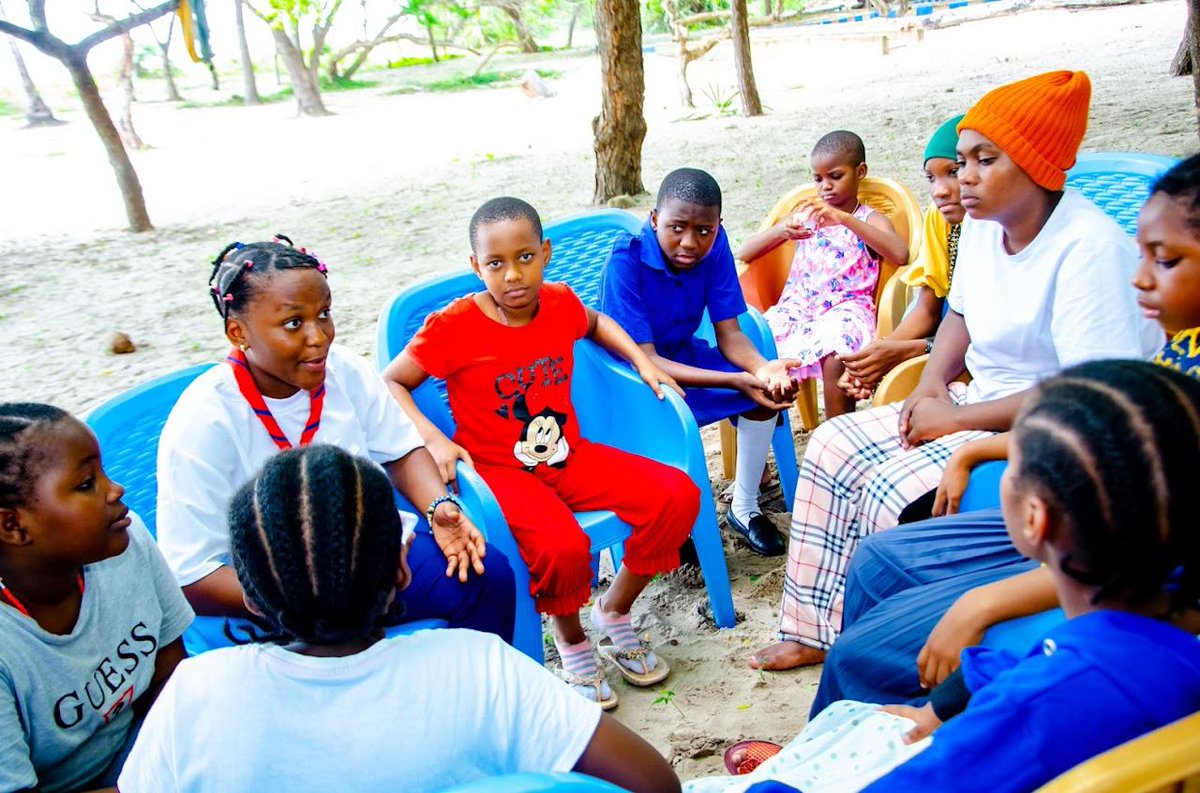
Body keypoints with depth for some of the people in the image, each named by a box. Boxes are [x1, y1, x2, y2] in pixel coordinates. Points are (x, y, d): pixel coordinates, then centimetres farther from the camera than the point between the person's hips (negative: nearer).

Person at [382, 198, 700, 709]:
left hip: (569, 456, 6)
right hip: (499, 470, -5)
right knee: (562, 545, -35)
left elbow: (595, 322, 25)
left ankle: (614, 613, 10)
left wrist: (643, 362, 10)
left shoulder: (561, 303, 0)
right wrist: (434, 440, -22)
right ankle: (572, 643, 1)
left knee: (678, 495, -11)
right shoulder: (454, 326, -15)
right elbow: (388, 384, -8)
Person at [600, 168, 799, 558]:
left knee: (768, 387, -15)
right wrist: (735, 381, -38)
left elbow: (729, 335, -12)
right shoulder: (626, 260, -29)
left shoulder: (714, 244, -15)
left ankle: (745, 507, 3)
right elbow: (645, 360, -29)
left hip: (683, 355, 5)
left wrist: (761, 367, -36)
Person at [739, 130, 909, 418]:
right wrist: (781, 231, -12)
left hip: (845, 308, -4)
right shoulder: (806, 214, 16)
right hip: (798, 306, 4)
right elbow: (744, 254, 9)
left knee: (835, 361, -35)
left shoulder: (870, 219, 6)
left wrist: (844, 218, -22)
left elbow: (901, 255, -18)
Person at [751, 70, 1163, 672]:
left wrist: (956, 418, -22)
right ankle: (816, 630, 10)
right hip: (979, 406, 9)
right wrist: (932, 385, 1)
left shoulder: (1089, 249, -24)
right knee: (832, 446, 1)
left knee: (895, 490, -24)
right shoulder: (982, 226, 3)